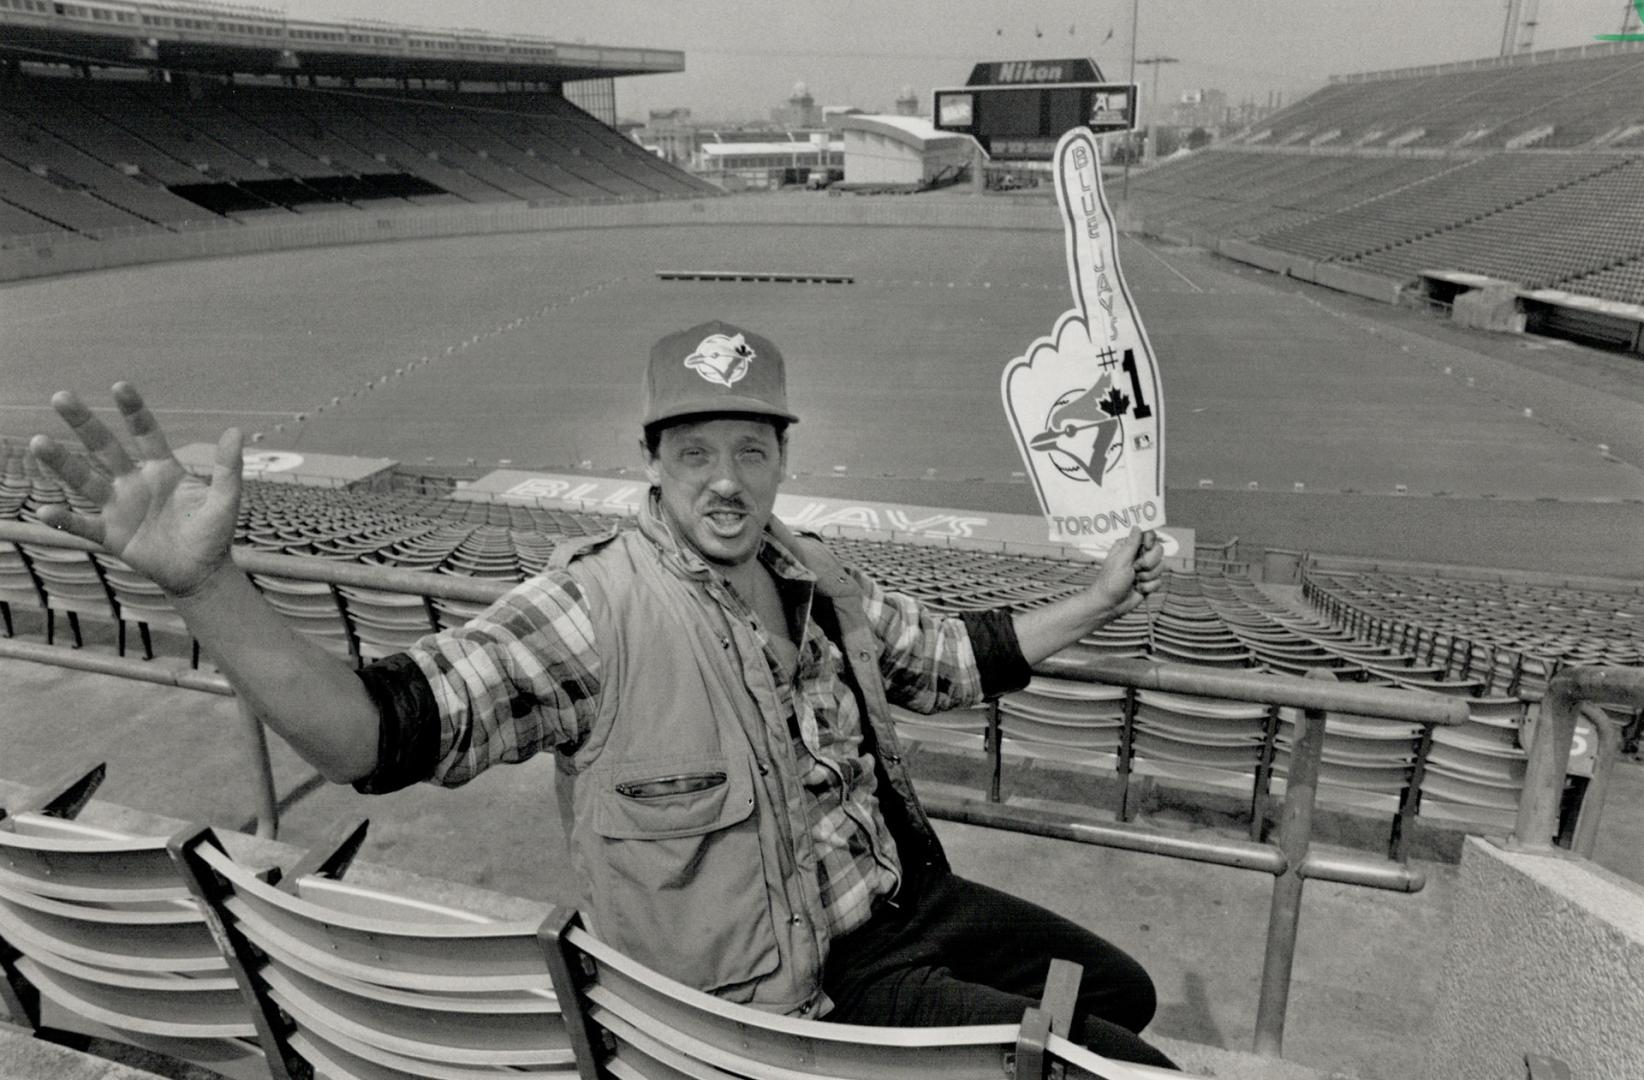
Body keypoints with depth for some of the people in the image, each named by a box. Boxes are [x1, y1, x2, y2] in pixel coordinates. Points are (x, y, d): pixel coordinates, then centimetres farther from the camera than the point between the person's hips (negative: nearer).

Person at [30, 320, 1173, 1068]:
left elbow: (949, 659, 14)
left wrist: (1095, 603, 13)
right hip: (807, 983, -8)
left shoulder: (816, 576, 0)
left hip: (910, 900, 8)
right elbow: (386, 729, -34)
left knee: (1121, 991, 25)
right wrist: (208, 587, -48)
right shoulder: (597, 606, -23)